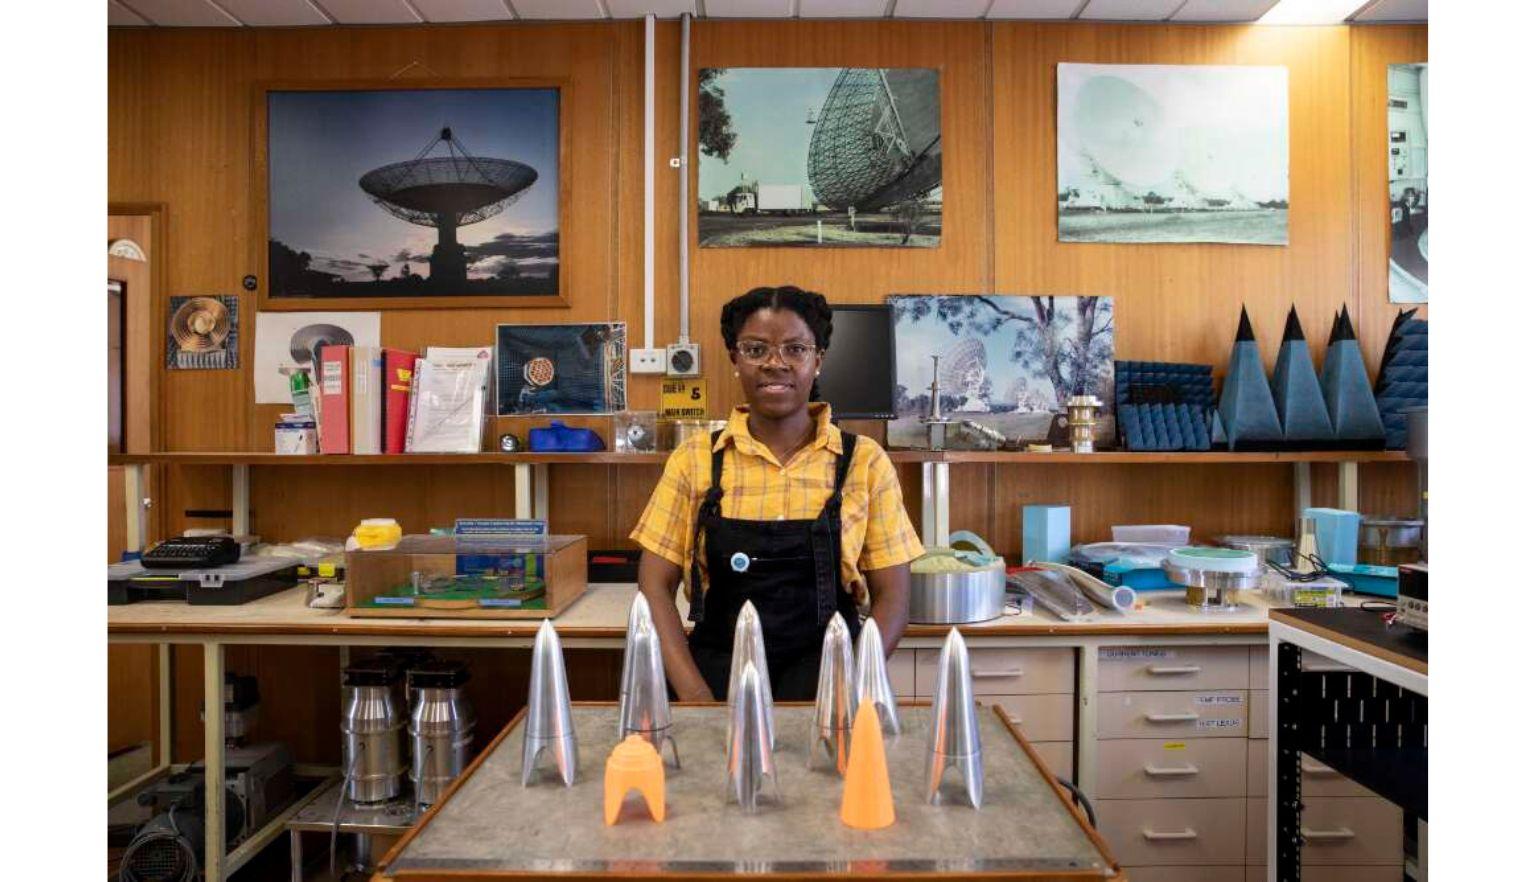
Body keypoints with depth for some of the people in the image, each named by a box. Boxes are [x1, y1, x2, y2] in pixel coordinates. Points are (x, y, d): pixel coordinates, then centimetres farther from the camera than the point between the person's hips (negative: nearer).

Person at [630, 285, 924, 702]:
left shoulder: (865, 462, 1)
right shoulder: (693, 460, 3)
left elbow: (891, 599, 2)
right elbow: (655, 587, 1)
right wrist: (695, 695, -12)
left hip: (824, 681, 0)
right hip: (718, 679, 1)